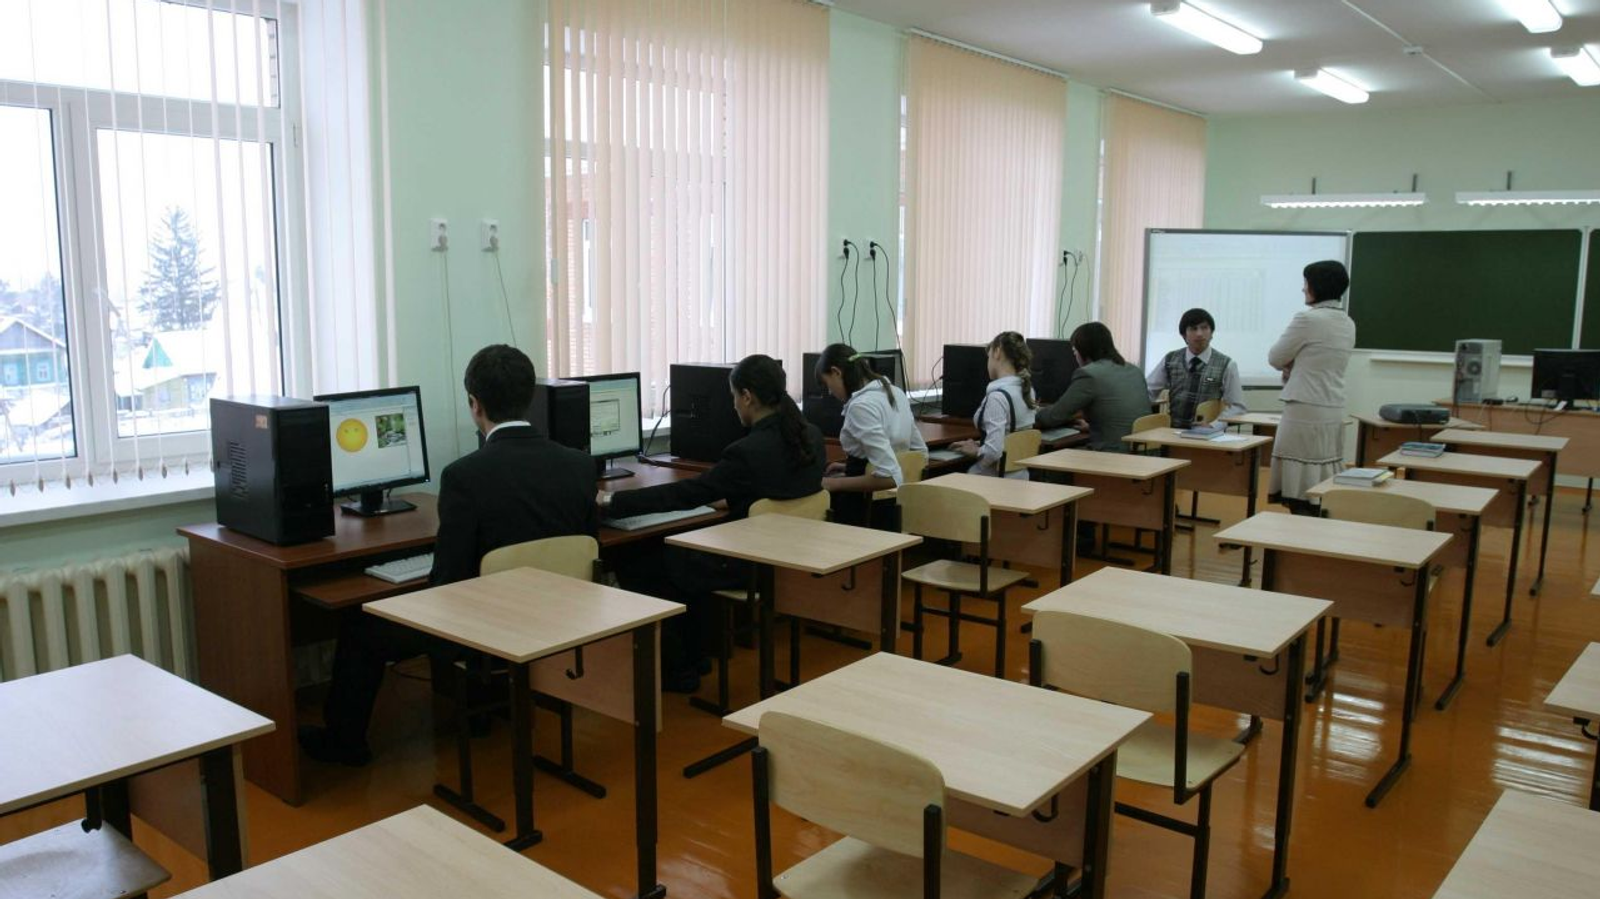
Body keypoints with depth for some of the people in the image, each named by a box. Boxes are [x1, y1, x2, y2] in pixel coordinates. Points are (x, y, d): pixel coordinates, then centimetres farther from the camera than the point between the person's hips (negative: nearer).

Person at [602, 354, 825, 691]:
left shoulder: (748, 451, -26)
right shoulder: (812, 435, -2)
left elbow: (688, 493, -20)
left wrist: (612, 501, -12)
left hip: (751, 564, -9)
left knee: (636, 567, 5)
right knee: (682, 548, 28)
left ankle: (677, 669, 15)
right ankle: (694, 653, 32)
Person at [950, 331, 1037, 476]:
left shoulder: (997, 396, -20)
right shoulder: (1027, 389, 6)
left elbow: (994, 451, -27)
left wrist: (976, 451, -8)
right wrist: (980, 444, 12)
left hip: (995, 477, -8)